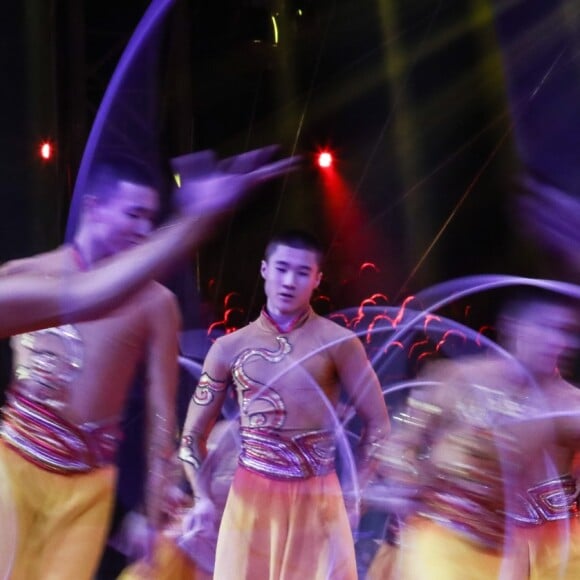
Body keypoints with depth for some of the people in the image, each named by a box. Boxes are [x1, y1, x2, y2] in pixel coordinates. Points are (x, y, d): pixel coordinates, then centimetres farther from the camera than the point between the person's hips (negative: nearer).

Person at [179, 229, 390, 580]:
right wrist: (208, 503, 4)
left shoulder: (338, 343, -1)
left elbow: (378, 423, 3)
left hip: (318, 499, -2)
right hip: (250, 498, 2)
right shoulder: (230, 348, 5)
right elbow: (193, 436, 11)